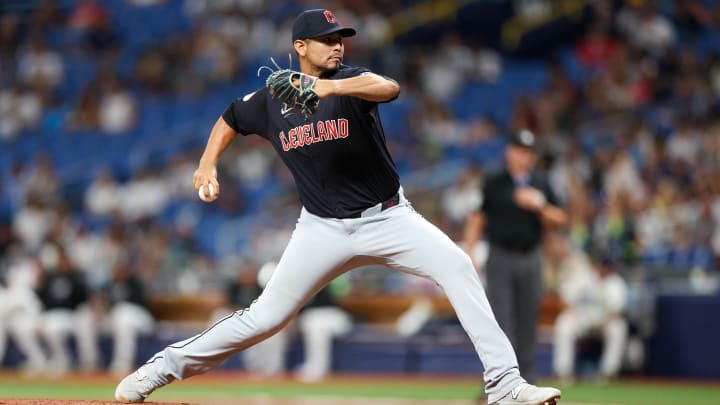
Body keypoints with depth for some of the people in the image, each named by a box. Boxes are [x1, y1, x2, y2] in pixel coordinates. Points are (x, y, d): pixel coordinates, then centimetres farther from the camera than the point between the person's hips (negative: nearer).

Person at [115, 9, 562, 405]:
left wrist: (329, 88, -49)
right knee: (265, 317, -3)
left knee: (456, 265, -23)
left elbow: (390, 88, -34)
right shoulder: (270, 101, 1)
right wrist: (207, 165, 6)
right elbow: (230, 119, 22)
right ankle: (163, 368, 11)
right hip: (323, 229, 1)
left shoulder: (350, 80, -10)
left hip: (387, 217, -1)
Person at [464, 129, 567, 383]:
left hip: (530, 260, 3)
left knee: (528, 321, 5)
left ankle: (525, 379, 12)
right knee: (501, 320, -9)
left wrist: (539, 206, -12)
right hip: (500, 258, -3)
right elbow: (477, 218, 2)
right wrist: (469, 252, -7)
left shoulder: (542, 186, 10)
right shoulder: (494, 184, 2)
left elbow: (558, 221, 7)